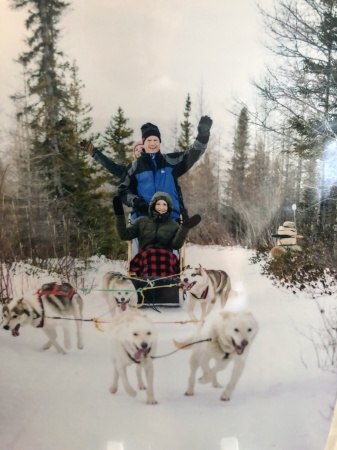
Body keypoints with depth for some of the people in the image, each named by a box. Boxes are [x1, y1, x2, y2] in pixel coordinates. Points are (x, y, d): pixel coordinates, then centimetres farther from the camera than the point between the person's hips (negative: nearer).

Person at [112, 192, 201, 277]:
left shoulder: (173, 225, 22)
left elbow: (176, 245, 3)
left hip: (166, 256, 0)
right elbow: (124, 235, 13)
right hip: (144, 256, 0)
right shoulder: (142, 221, 23)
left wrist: (185, 227, -12)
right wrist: (119, 215, 3)